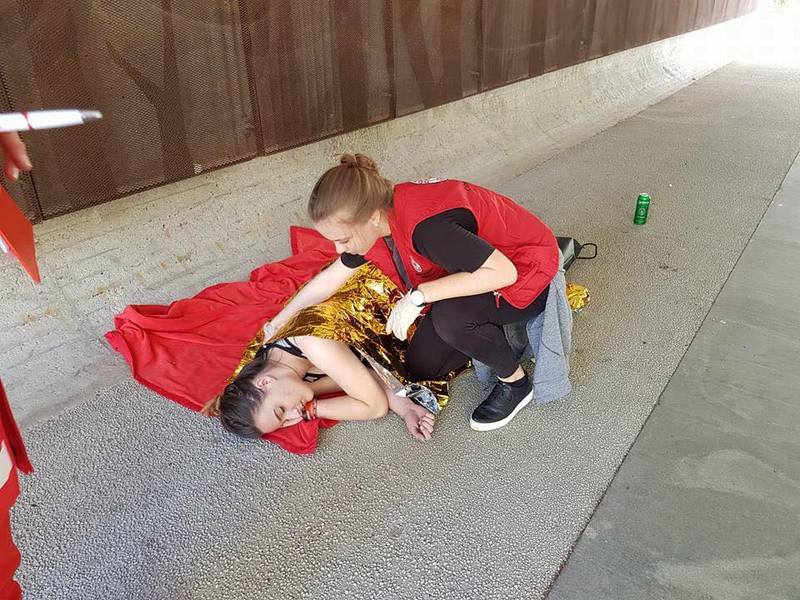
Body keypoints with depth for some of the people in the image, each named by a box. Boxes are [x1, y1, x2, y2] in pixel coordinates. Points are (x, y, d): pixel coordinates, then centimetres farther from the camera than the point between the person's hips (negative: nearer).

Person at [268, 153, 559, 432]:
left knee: (451, 317, -36)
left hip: (524, 269, -7)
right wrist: (280, 321, 9)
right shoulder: (381, 211, -11)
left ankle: (516, 383, -8)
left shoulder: (425, 225, -38)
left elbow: (503, 272, -37)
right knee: (421, 367, 1)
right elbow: (333, 275, 4)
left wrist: (418, 296, -35)